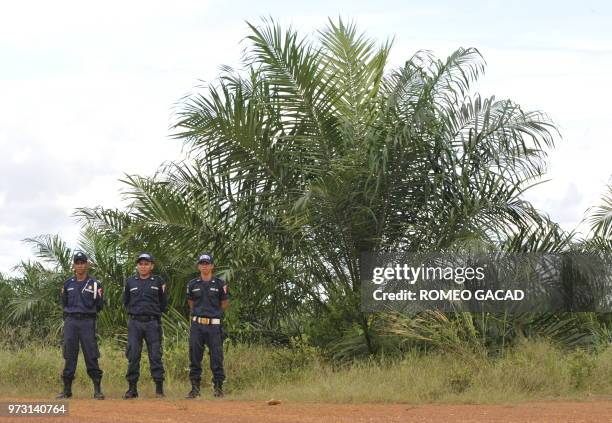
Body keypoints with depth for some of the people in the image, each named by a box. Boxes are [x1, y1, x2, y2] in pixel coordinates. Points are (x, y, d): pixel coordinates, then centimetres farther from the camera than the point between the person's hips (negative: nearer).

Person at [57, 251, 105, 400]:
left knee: (91, 355, -6)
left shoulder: (94, 284, 3)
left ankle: (97, 389, -3)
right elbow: (64, 304, 18)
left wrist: (99, 297, -7)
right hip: (70, 321, 3)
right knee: (69, 355, 4)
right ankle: (67, 389, 9)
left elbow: (99, 307, 5)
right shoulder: (68, 284, 12)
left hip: (87, 321, -3)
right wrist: (63, 295, 5)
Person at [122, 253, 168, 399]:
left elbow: (163, 304, 11)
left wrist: (153, 312, 7)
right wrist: (135, 311, 10)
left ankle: (159, 388, 1)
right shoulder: (130, 282, 10)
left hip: (153, 322, -1)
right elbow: (126, 302, 19)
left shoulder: (158, 282, 6)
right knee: (133, 355, -1)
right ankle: (132, 388, 5)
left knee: (155, 355, -3)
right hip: (134, 322, 1)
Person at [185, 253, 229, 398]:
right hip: (197, 325, 2)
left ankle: (218, 387, 6)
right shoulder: (193, 284, 7)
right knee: (194, 357, 2)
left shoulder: (220, 284, 1)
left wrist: (213, 313, 10)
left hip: (214, 325, -2)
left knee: (216, 357, -2)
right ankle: (195, 387, 9)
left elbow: (225, 304, 10)